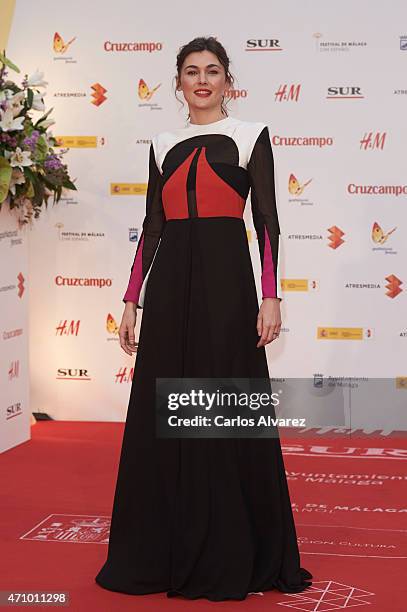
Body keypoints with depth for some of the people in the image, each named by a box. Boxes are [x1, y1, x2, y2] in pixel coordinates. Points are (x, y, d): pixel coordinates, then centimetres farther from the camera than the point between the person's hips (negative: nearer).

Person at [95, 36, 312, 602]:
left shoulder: (249, 136, 4)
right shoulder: (164, 145, 15)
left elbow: (267, 221, -2)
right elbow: (151, 228, 15)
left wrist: (271, 296, -11)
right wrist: (132, 300, 10)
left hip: (225, 277, -4)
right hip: (169, 281, 4)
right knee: (161, 415, 5)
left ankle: (230, 555, 11)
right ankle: (163, 553, 18)